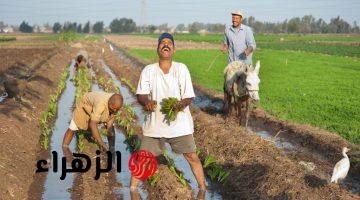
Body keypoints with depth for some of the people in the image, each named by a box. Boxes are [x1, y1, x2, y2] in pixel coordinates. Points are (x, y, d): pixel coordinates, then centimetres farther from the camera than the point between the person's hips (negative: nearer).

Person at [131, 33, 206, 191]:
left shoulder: (181, 69, -4)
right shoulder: (148, 70, -2)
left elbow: (189, 97, -5)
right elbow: (140, 94, -5)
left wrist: (181, 104, -27)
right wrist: (146, 102, -28)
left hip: (180, 123, -1)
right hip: (154, 123, 1)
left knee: (192, 156, 4)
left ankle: (203, 189, 20)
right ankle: (132, 188, 22)